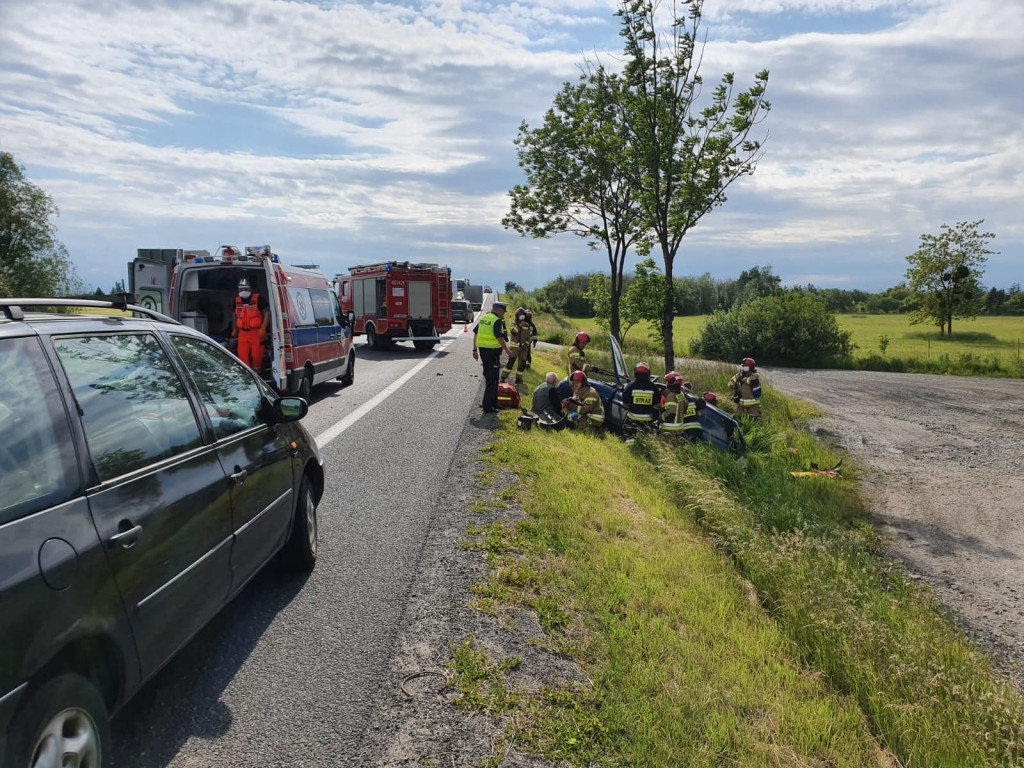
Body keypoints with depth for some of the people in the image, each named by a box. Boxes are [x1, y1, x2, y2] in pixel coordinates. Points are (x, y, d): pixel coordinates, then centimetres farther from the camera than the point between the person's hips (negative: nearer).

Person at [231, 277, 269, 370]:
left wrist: (263, 328, -20)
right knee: (242, 355, -3)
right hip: (243, 333, 4)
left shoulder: (258, 299, -9)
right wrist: (235, 329, 23)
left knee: (256, 355, 1)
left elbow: (267, 312, -12)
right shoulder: (237, 300, 9)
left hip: (256, 332, -4)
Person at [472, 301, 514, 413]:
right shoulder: (497, 321, -13)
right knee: (492, 379, -1)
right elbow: (499, 337, -20)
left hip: (482, 349, 8)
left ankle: (492, 402, 29)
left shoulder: (483, 318, 12)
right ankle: (488, 406, -1)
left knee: (488, 377, 19)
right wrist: (507, 349, -12)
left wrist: (475, 350, 17)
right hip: (492, 351, -8)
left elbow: (475, 334, 14)